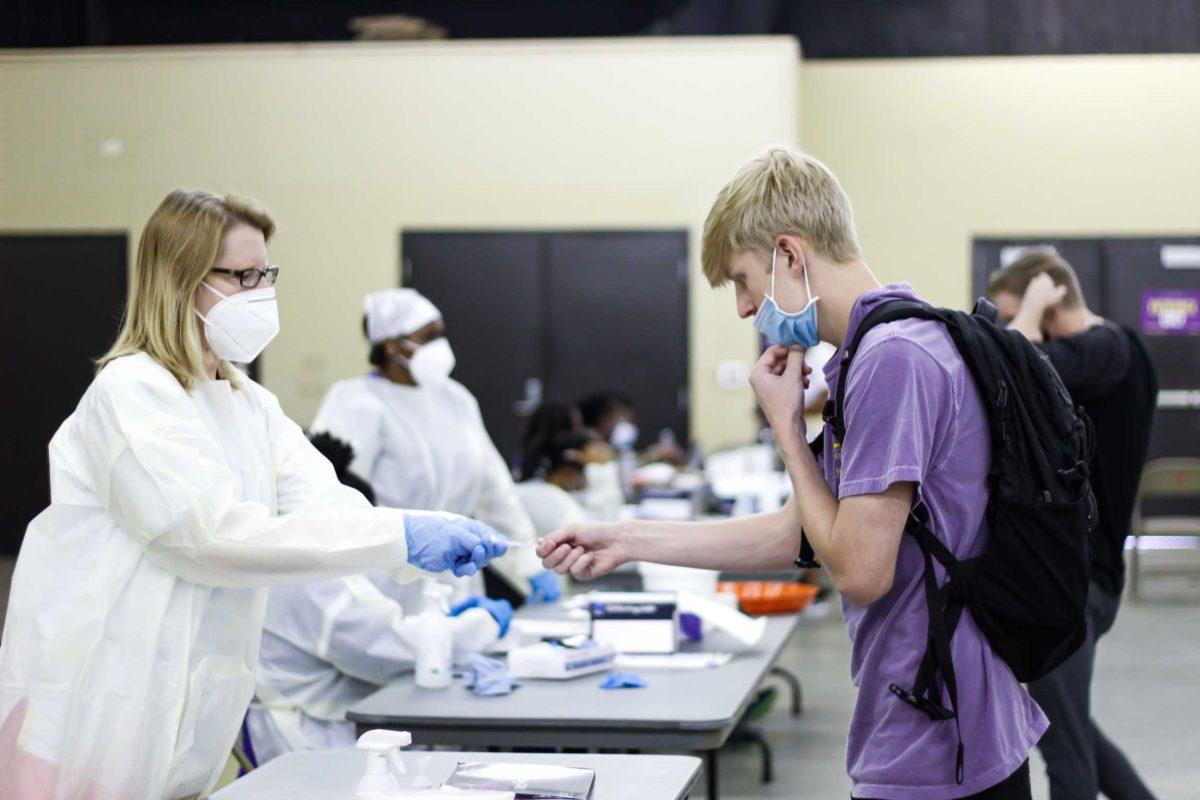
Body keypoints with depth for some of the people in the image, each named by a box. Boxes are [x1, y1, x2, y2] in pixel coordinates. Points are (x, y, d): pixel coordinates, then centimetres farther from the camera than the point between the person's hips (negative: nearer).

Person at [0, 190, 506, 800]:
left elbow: (327, 504, 1)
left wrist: (440, 544, -19)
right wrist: (400, 537, -26)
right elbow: (214, 531, -23)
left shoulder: (251, 406, 15)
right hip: (93, 699, -7)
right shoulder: (130, 390, -12)